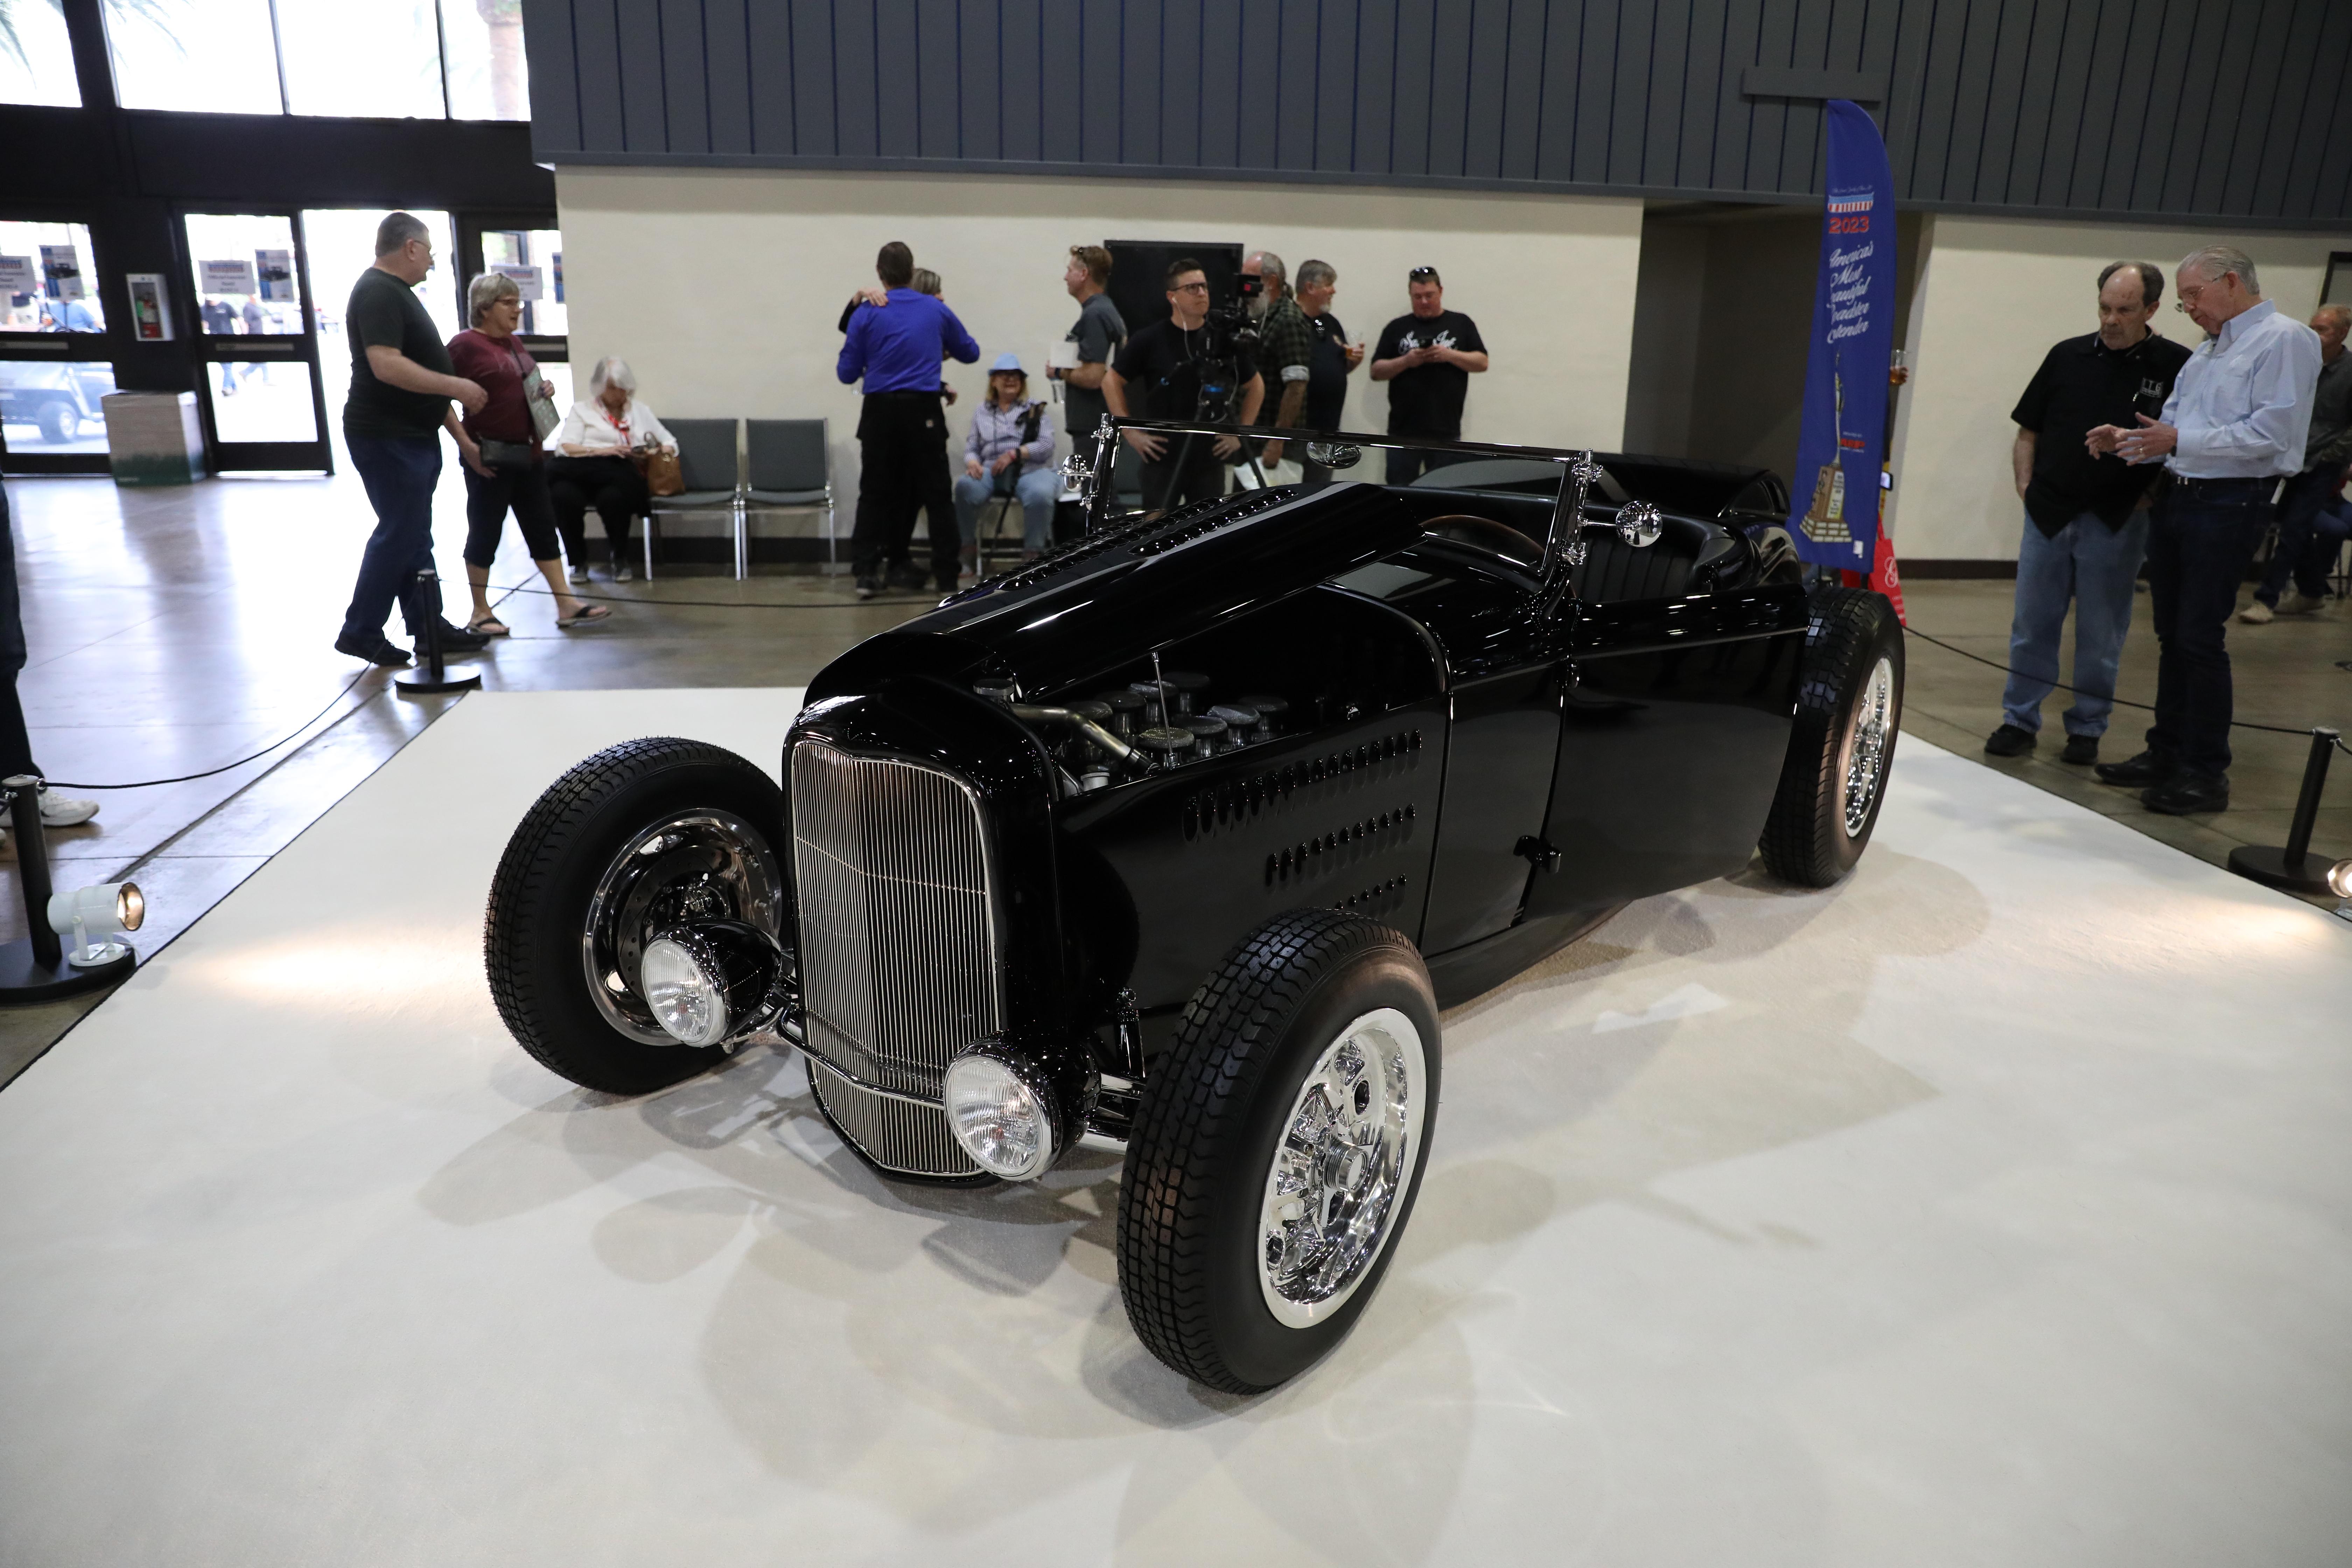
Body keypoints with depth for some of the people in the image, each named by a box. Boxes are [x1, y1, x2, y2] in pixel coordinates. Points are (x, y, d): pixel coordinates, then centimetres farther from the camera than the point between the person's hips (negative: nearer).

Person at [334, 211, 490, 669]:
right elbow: (386, 365, -28)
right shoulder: (377, 292, -17)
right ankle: (360, 632, 5)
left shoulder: (396, 291, 16)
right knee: (399, 534, -5)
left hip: (411, 435, 10)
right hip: (387, 438, -10)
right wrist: (456, 386, -24)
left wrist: (454, 393, 18)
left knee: (414, 536, 13)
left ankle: (429, 626, 19)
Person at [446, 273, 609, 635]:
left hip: (528, 453, 8)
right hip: (490, 458, -8)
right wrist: (467, 446, -19)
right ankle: (481, 612, 13)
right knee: (485, 531, 2)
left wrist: (544, 392, 5)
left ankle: (566, 606, 7)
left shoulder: (512, 343, 13)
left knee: (543, 527, 6)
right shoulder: (465, 345, -10)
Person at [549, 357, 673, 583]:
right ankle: (577, 560, -14)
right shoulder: (582, 410, 18)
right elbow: (564, 447, 4)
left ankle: (621, 559, -12)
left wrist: (659, 453, 0)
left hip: (623, 475, 0)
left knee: (612, 496, -39)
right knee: (563, 495, -36)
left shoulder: (640, 411, 26)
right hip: (585, 470, 0)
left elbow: (670, 442, 24)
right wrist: (603, 451, -11)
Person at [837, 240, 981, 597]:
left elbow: (847, 374, 2)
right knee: (936, 494, 5)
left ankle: (866, 574, 4)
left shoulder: (865, 315, 0)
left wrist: (856, 362, 24)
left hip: (880, 413, 0)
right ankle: (946, 578, 5)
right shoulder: (937, 310, 4)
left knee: (875, 495, 8)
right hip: (924, 411, 0)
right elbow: (970, 353, 18)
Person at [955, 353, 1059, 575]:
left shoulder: (1037, 410, 14)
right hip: (991, 472, 2)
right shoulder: (982, 412, 21)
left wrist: (1015, 453, -13)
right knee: (965, 487, -31)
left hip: (1031, 471, -2)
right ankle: (969, 548, -16)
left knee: (1040, 495, -38)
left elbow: (1046, 445, 0)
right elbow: (971, 446, 13)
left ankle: (1033, 553, -21)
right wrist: (972, 462, -11)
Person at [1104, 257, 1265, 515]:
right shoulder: (1149, 340, -3)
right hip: (1163, 458, -2)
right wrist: (1131, 432, -3)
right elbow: (1112, 382, 4)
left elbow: (1255, 387, 15)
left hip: (1210, 459, 2)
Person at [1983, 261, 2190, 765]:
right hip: (2049, 512, 2)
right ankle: (2021, 720, 17)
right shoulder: (2067, 356, 6)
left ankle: (2088, 729, 18)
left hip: (2117, 522, -2)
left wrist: (2153, 494, -10)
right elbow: (2029, 431, 11)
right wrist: (2026, 486, 1)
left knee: (2101, 635, 6)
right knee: (2032, 625, 6)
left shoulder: (2176, 367, -2)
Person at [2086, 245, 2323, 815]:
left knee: (2201, 637, -8)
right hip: (2177, 499, 8)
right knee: (2171, 634, 12)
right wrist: (2126, 440, 0)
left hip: (2229, 505, -8)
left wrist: (2179, 440, -21)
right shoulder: (2208, 350, 18)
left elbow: (2270, 433, -18)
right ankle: (2167, 753, 21)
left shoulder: (2284, 340, -8)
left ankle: (2206, 773, 0)